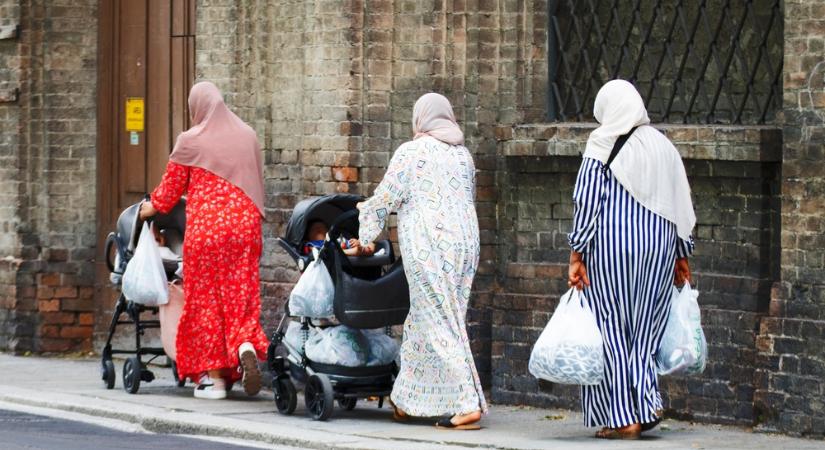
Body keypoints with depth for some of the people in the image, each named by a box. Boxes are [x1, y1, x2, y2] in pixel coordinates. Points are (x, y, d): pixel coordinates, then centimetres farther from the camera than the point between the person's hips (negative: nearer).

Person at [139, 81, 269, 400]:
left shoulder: (190, 141, -3)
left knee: (205, 300, 4)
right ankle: (246, 346, -22)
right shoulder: (247, 137, 10)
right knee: (241, 295, 6)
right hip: (245, 225, 4)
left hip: (205, 227, -4)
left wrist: (151, 207, 23)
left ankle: (213, 377, 3)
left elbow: (170, 188, 5)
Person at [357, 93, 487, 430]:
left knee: (439, 324, -5)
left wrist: (365, 235, 13)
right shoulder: (463, 155, 15)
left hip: (428, 247, -7)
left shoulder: (411, 153, -5)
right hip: (465, 242, 7)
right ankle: (408, 401, 18)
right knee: (434, 319, 12)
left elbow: (386, 197, -2)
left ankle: (468, 404, -13)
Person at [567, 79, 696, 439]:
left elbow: (587, 202, -9)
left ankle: (622, 418, 1)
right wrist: (681, 256, 18)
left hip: (611, 246, -4)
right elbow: (682, 205, 11)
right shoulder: (663, 146, 9)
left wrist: (577, 254, -7)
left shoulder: (603, 144, -5)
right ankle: (647, 402, -1)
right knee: (645, 328, 13)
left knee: (611, 330, 3)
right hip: (658, 248, 4)